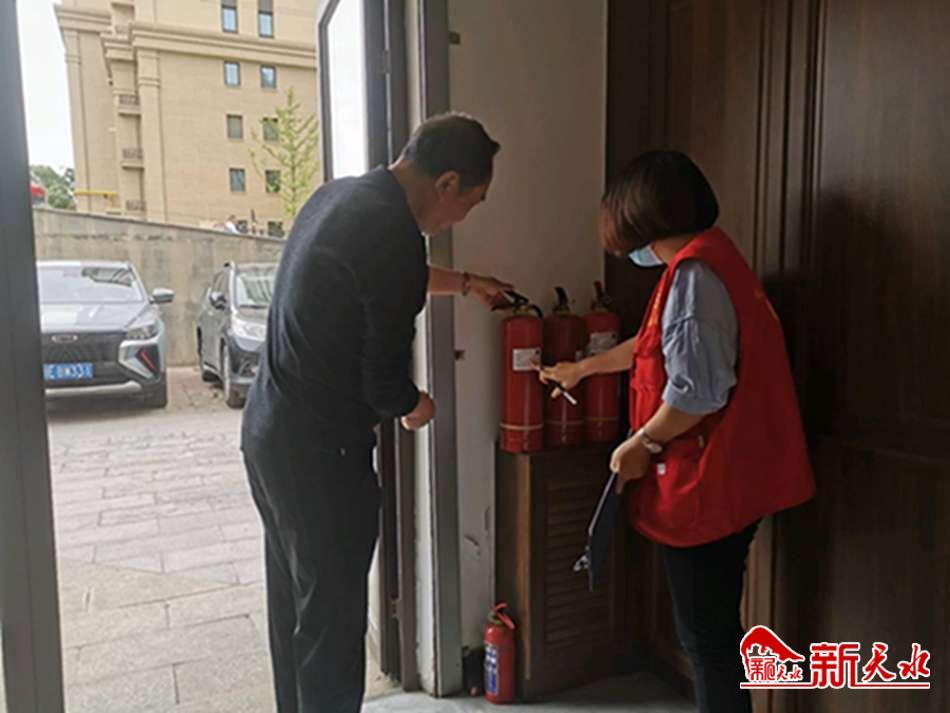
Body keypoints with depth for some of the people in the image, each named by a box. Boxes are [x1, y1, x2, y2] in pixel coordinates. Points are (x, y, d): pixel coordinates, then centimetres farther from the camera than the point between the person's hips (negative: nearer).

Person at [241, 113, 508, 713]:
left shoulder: (337, 195, 7)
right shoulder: (394, 236, -22)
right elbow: (384, 383, -20)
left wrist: (465, 282, 33)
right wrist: (418, 407, 2)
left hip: (267, 431, 10)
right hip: (320, 453, -10)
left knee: (293, 602, 22)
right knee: (331, 618, 7)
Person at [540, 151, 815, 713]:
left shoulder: (693, 274, -18)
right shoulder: (710, 262, 14)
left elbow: (698, 390, -26)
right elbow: (657, 347, 26)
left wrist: (642, 444, -11)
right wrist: (582, 369, 35)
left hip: (708, 482, -10)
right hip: (727, 477, 10)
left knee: (706, 631, 4)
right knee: (714, 625, 21)